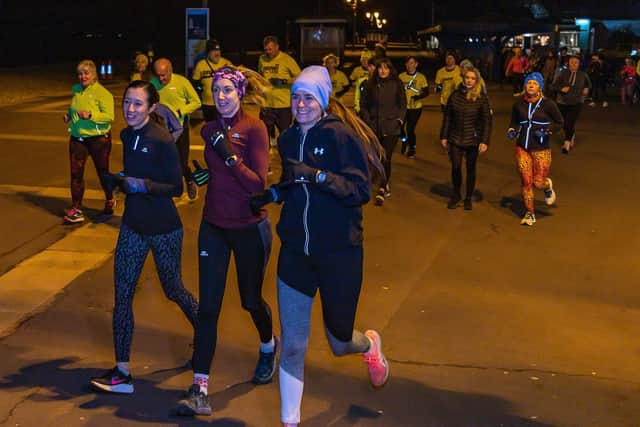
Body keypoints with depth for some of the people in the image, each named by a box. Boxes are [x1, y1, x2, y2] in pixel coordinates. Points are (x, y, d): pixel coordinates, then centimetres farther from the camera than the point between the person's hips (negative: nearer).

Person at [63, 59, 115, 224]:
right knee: (76, 173, 0)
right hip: (77, 138, 5)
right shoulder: (76, 89, 8)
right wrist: (69, 115, 4)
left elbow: (109, 116, -20)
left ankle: (109, 201, 36)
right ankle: (76, 210, 4)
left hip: (98, 139, -5)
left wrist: (90, 115, -32)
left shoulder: (102, 93, -14)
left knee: (102, 171, 12)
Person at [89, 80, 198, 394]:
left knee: (174, 291, 11)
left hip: (163, 229, -6)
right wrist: (119, 180, -1)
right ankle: (122, 372, 6)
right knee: (122, 294, 1)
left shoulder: (162, 140, -17)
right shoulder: (127, 135, 5)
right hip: (133, 225, 6)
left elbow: (176, 187, -16)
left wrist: (143, 185, -28)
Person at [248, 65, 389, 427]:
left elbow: (362, 191, -20)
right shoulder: (288, 139, 6)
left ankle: (370, 344, 49)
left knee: (339, 343, 13)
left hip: (339, 252, -4)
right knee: (292, 346, 1)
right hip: (296, 251, 4)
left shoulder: (342, 135, -12)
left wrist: (317, 175, -31)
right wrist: (273, 194, 4)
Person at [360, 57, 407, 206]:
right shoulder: (370, 85, 5)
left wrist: (399, 120, -2)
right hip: (374, 127, 3)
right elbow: (363, 104, 10)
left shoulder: (397, 85, 3)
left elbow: (403, 105, 9)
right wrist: (367, 120, 0)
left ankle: (382, 190, -11)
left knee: (386, 158, -11)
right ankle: (385, 187, 23)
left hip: (391, 127, -2)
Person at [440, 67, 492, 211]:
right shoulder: (455, 95, 1)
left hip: (473, 140, -1)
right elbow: (447, 117, 7)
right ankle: (456, 195, 20)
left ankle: (468, 198, 22)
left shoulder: (482, 98, -6)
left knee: (471, 169, 8)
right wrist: (444, 136, 5)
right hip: (455, 139, 2)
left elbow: (487, 121, -7)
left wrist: (484, 141, -13)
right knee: (455, 167, -1)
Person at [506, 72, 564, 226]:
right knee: (526, 182, 0)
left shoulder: (548, 104, -8)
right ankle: (529, 213, 15)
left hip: (541, 149, -3)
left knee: (538, 183, -4)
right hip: (522, 148, 3)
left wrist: (547, 131, -13)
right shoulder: (519, 104, 2)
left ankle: (548, 186, 34)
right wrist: (512, 130, -3)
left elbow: (559, 122, 3)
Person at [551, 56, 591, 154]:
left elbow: (588, 84, 23)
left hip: (576, 103, -2)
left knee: (570, 123, -15)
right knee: (565, 123, 12)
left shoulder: (583, 75, 3)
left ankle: (567, 143, -13)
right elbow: (554, 85, 0)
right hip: (562, 102, 2)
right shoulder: (562, 73, -2)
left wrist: (586, 89, 3)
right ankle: (571, 138, 38)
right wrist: (561, 89, -18)